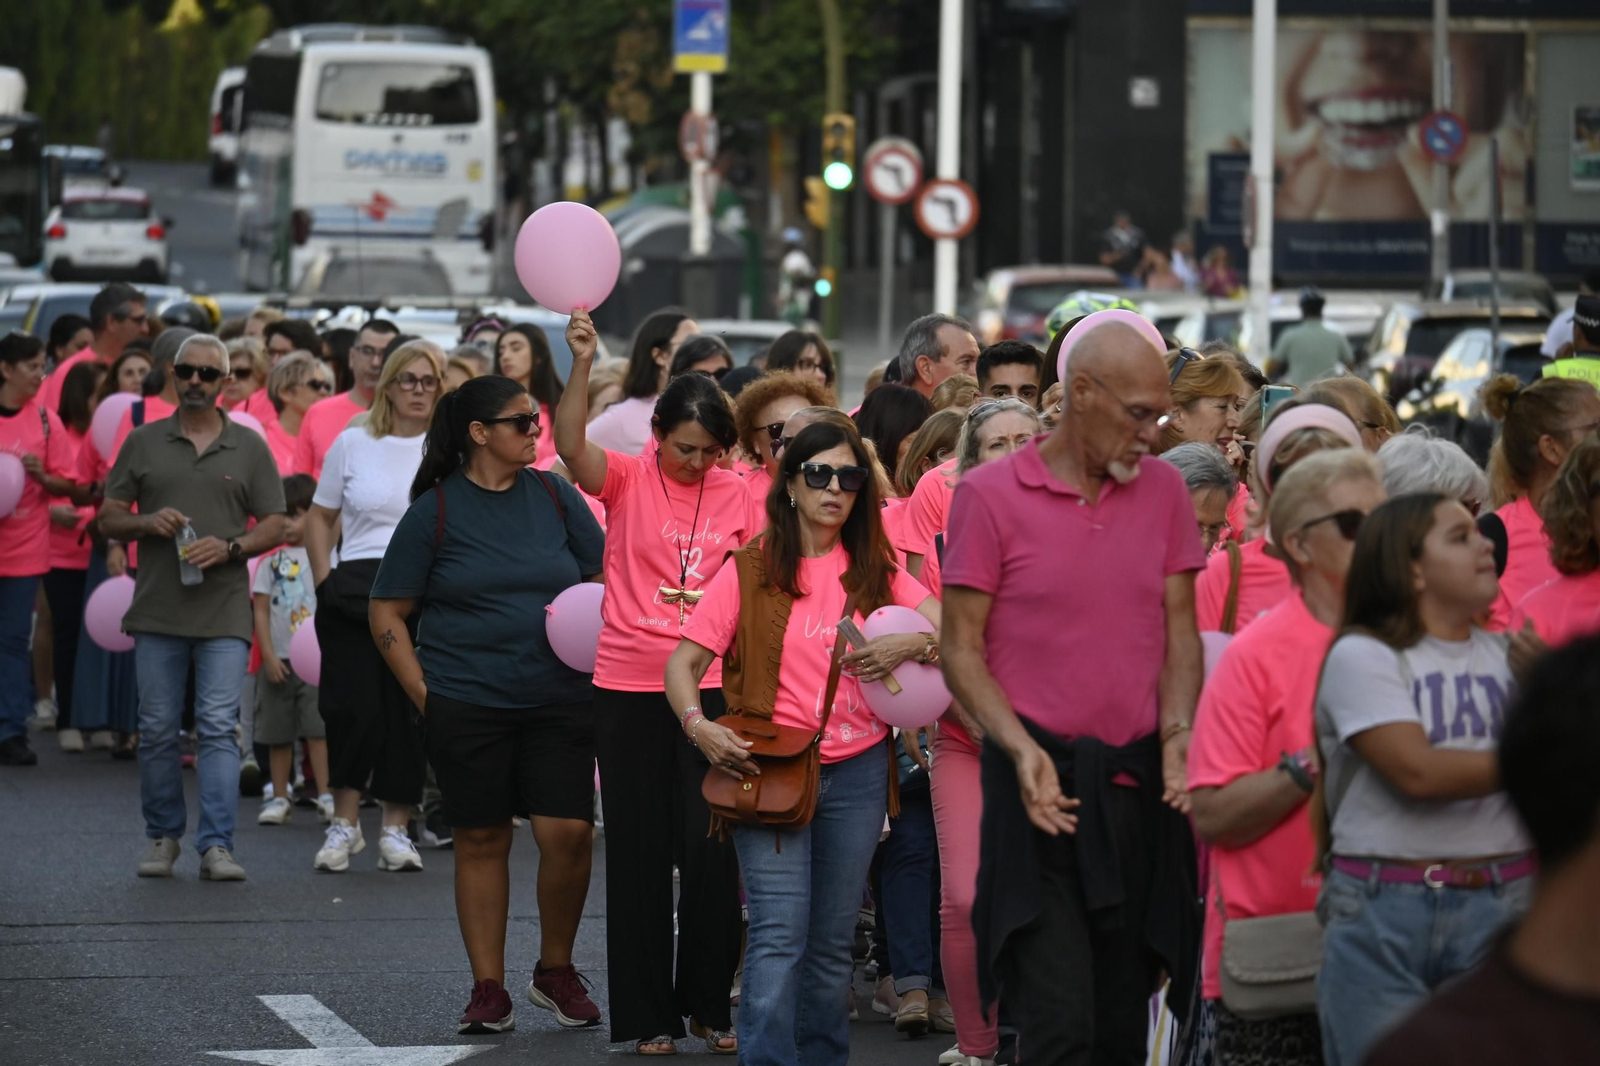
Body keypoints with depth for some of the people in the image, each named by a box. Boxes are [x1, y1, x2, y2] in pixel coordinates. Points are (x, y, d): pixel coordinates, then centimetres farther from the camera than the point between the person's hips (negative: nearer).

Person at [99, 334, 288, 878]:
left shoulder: (250, 447, 8)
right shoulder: (144, 443, 10)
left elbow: (274, 525, 7)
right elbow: (109, 517, 11)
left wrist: (230, 547, -11)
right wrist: (148, 522, -9)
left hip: (224, 613, -1)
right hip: (157, 611, 2)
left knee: (219, 727, -8)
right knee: (157, 730, 5)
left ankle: (216, 846, -10)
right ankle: (163, 837, 18)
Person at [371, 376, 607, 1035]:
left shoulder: (554, 496, 7)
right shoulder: (436, 510, -1)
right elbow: (387, 614, 1)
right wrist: (425, 698, -6)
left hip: (557, 702, 2)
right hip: (466, 703, -2)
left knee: (568, 833, -8)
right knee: (482, 840, 3)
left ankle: (555, 973, 12)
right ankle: (488, 990, 13)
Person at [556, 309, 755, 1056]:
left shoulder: (736, 495, 3)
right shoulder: (627, 478, -3)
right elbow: (570, 444, -22)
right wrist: (582, 364, -34)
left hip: (710, 686, 1)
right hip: (628, 690, -1)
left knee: (711, 849, 2)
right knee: (639, 852, 5)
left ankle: (709, 1004, 15)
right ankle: (646, 1013, 13)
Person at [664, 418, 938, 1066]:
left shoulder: (875, 571, 7)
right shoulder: (751, 570, 0)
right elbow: (683, 663, 0)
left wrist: (910, 645, -19)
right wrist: (699, 727, -18)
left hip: (857, 770, 3)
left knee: (833, 938, 9)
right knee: (780, 933, -13)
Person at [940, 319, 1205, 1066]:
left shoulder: (1163, 490, 9)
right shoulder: (990, 495, -3)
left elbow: (1180, 631, 12)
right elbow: (961, 649, -3)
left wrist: (1178, 732, -5)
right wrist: (1021, 749, -16)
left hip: (1139, 782, 4)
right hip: (1043, 782, -4)